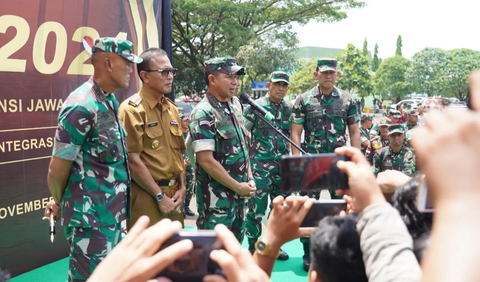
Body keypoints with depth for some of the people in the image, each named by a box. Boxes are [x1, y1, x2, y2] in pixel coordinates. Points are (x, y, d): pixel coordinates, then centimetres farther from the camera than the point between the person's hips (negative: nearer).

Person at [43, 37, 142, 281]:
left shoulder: (110, 102, 9)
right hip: (91, 217, -9)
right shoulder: (82, 107, -20)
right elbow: (57, 171, -15)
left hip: (111, 213, 9)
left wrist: (60, 202, 16)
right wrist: (59, 204, 4)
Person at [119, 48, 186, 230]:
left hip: (173, 194, 7)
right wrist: (160, 196, -14)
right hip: (147, 196, -7)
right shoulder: (132, 109, -11)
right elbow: (133, 161, -16)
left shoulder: (172, 108, 13)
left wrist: (182, 188, 4)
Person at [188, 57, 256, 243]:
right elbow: (206, 160, -21)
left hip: (239, 193, 8)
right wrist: (238, 187, -14)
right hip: (216, 197, -8)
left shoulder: (235, 104, 9)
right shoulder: (203, 114, -16)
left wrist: (249, 179, 7)